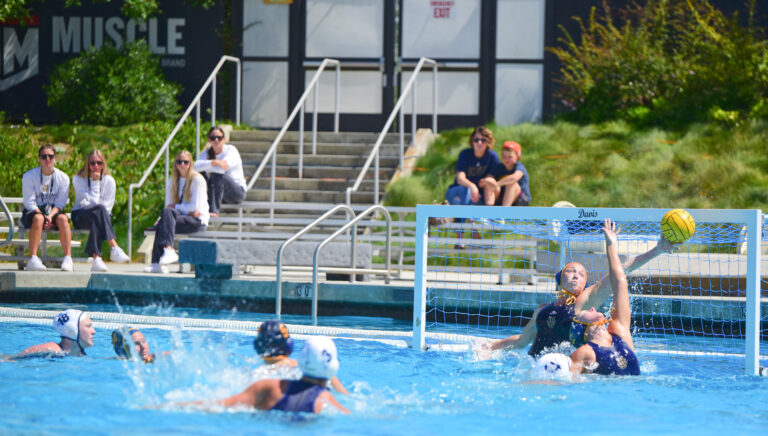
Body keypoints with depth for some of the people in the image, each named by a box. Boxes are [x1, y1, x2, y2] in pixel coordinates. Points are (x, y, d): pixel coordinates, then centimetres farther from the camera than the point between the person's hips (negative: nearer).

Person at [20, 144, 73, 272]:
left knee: (63, 219, -32)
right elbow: (29, 202, -9)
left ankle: (68, 258, -36)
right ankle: (33, 259, -42)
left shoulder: (63, 178, 0)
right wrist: (44, 217, -22)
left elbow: (60, 203, -2)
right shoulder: (29, 176, -6)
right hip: (32, 212, -2)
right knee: (38, 218, -37)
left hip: (53, 211, 2)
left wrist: (50, 216, -21)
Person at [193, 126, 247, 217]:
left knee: (217, 175, -32)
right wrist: (213, 162, -35)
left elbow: (222, 168, -30)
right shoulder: (207, 153, 2)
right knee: (200, 174, -15)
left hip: (237, 192, -5)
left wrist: (205, 166, -17)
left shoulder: (231, 150, -12)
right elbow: (196, 166, -20)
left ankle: (214, 211, -35)